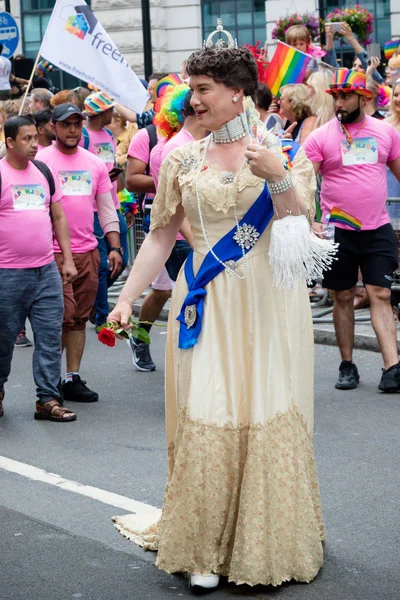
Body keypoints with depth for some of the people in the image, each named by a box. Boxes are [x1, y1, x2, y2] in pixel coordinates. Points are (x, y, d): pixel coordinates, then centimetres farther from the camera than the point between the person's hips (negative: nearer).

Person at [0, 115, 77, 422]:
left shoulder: (44, 172, 11)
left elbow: (58, 216, 16)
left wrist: (68, 259, 10)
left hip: (46, 270, 5)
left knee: (50, 337, 1)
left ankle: (48, 399, 5)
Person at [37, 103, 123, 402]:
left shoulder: (95, 163, 11)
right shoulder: (41, 160, -3)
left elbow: (107, 208, 16)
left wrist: (115, 247, 9)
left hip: (88, 252, 5)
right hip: (54, 252, -5)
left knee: (79, 318, 7)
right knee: (64, 315, -8)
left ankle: (73, 378, 14)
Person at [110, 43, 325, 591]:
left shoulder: (281, 148, 1)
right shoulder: (183, 159, 8)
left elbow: (301, 226, -8)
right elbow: (161, 235, 10)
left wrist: (279, 176, -24)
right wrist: (127, 298, 5)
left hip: (269, 303, -2)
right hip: (207, 304, 2)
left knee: (269, 415, 0)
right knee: (206, 419, -2)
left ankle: (272, 541, 14)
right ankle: (207, 550, 6)